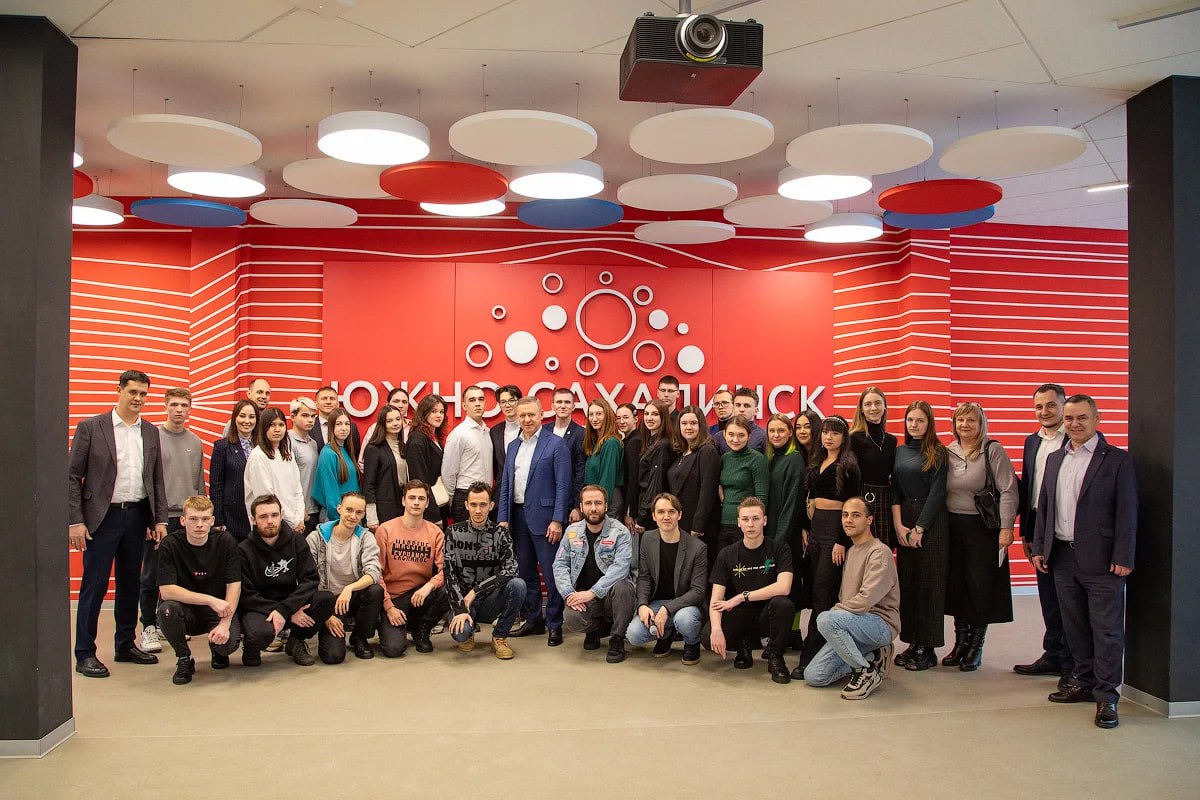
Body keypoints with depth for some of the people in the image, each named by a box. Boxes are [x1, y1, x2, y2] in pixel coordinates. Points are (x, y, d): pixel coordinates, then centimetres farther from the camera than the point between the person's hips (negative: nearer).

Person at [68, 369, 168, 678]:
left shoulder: (150, 432, 9)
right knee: (94, 585, 0)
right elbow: (72, 477, -5)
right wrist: (75, 521, -11)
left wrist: (160, 520, 6)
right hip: (103, 516, -4)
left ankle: (126, 644, 25)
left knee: (131, 583, 13)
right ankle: (84, 654, 10)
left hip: (137, 516, 5)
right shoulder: (90, 428, -4)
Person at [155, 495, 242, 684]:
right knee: (167, 609, -32)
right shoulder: (170, 545, -12)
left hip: (219, 611, 0)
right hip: (186, 611, 0)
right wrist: (210, 600, -27)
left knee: (229, 643, -28)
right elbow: (167, 590, -19)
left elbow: (234, 586, -10)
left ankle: (217, 648, 14)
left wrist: (225, 623, -23)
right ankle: (184, 660, -4)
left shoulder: (225, 542, -9)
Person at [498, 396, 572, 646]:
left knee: (551, 573, -1)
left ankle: (554, 625, 9)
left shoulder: (556, 444, -5)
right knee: (525, 572, 13)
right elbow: (505, 484, 15)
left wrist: (557, 520, -15)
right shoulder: (513, 446, 14)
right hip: (517, 516, 6)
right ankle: (533, 620, 25)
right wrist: (503, 518, 7)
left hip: (543, 517, -6)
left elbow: (562, 485, -9)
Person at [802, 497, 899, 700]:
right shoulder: (851, 551, 16)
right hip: (855, 623, 8)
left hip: (881, 623, -8)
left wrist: (835, 610, -10)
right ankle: (871, 657, 12)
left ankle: (867, 672, -15)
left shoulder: (879, 552, -13)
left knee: (826, 620, -35)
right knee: (813, 676, -2)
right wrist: (836, 611, 1)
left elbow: (866, 600, -22)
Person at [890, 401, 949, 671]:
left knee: (929, 583, -1)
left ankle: (928, 648, 7)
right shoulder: (899, 451, 10)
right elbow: (895, 489, 7)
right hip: (903, 521, 5)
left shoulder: (938, 453, -4)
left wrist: (919, 528, -13)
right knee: (907, 581, 7)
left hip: (931, 520, -5)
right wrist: (898, 525, -4)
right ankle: (913, 643, 16)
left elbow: (937, 492, -9)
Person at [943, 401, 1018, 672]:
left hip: (983, 528, -4)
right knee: (956, 586, 9)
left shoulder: (992, 450, -7)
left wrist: (1006, 528, -16)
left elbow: (1008, 491, -10)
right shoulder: (948, 452, 6)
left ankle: (975, 649, 18)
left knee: (982, 588, 4)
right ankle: (960, 644, 23)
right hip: (953, 527, 4)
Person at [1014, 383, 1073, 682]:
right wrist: (1026, 533, 15)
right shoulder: (1032, 442, 14)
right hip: (1040, 529, 7)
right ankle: (1052, 656, 25)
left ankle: (1072, 664, 11)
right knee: (1048, 597, 14)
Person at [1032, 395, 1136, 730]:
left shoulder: (1117, 460, -4)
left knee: (1107, 629, -1)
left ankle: (1106, 695, 8)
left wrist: (1122, 558, -12)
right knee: (1074, 626, 14)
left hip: (1100, 560, -5)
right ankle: (1084, 682, 26)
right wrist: (1039, 548, 10)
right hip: (1062, 557, 6)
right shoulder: (1055, 459, 12)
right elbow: (1044, 506, 15)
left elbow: (1127, 512, -8)